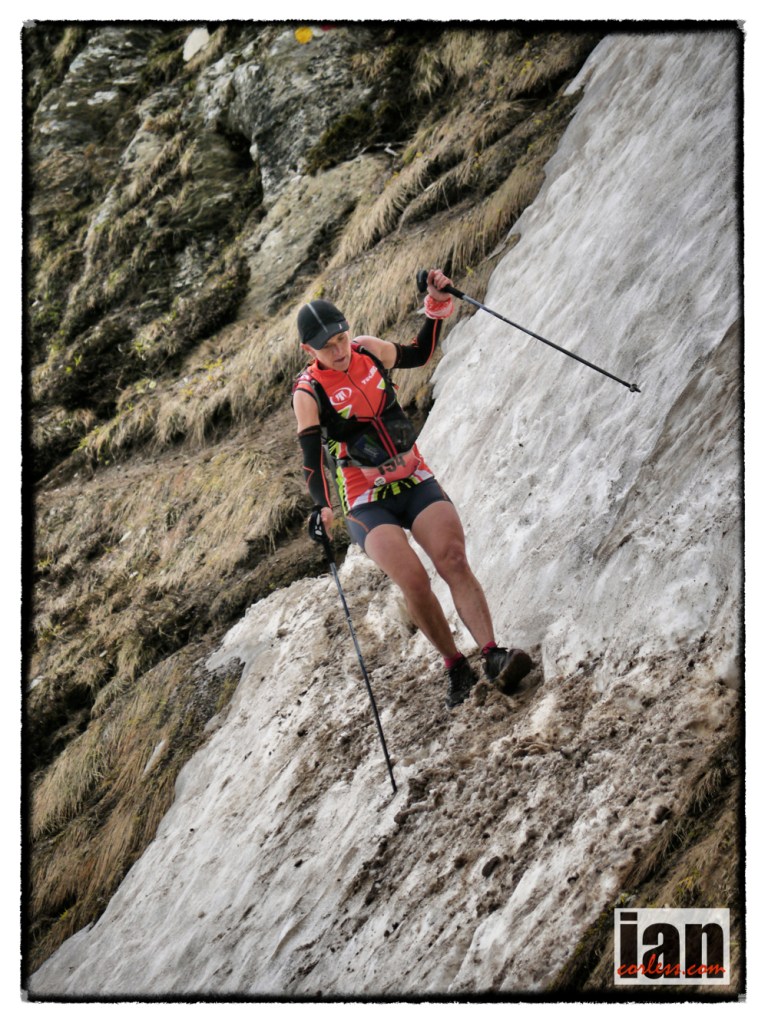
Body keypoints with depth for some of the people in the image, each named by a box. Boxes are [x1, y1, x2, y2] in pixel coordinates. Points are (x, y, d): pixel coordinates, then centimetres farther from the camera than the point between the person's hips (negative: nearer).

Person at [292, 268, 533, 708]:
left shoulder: (368, 349, 4)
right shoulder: (309, 392, -9)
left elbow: (420, 354, 22)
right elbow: (312, 458, -14)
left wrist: (437, 307, 9)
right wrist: (322, 507, -30)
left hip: (416, 482, 3)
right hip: (367, 503, -3)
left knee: (453, 558, -23)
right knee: (414, 579, -24)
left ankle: (493, 654, -32)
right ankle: (456, 667, -7)